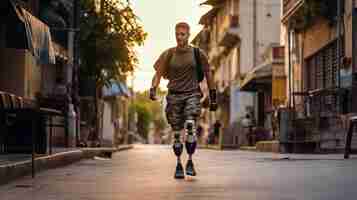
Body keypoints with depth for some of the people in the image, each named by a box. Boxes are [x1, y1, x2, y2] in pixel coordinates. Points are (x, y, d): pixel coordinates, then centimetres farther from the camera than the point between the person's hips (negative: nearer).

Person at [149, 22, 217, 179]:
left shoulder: (197, 54, 2)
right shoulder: (168, 54, 4)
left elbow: (208, 74, 10)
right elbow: (158, 73, 3)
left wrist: (213, 97, 10)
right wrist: (153, 89, -16)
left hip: (192, 95, -2)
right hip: (174, 96, 2)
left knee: (190, 126, -23)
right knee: (177, 133, 4)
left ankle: (190, 162, -14)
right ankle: (179, 165, 16)